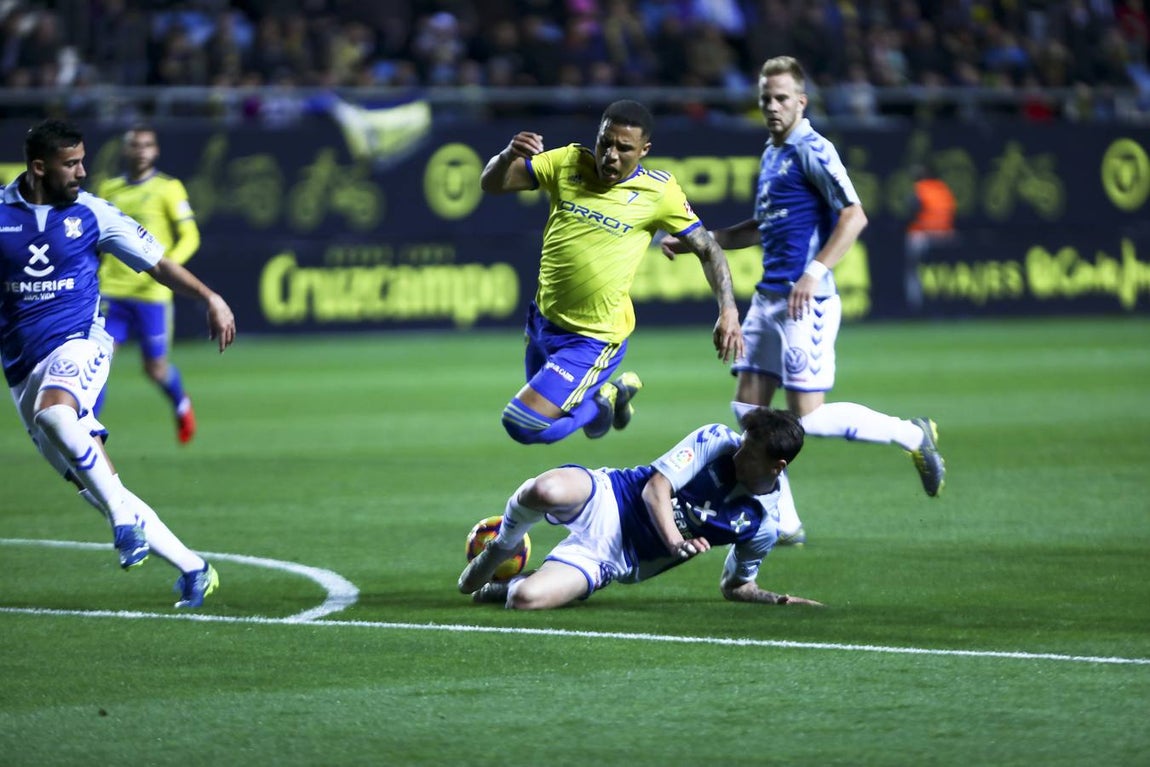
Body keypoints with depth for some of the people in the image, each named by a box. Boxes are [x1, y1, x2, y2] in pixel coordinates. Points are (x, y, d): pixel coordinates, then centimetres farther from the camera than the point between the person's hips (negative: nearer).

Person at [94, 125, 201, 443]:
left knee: (155, 368, 6)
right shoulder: (109, 189, 10)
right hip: (112, 291, 3)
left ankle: (181, 405, 38)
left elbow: (190, 236, -5)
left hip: (151, 294, -3)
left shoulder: (168, 188, -2)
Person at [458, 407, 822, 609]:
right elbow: (656, 486, -10)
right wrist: (675, 541, -26)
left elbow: (736, 585, 14)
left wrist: (780, 600, -4)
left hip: (620, 560, 1)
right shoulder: (717, 440, -8)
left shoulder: (763, 525, -2)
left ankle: (507, 587, 13)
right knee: (546, 491, -41)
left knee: (526, 599, -29)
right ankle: (501, 548, -4)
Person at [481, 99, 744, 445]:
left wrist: (728, 311, -17)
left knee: (523, 424, -14)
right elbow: (491, 184, -5)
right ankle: (613, 395, 45)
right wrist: (508, 156, -27)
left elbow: (707, 248, -5)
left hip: (594, 339, -6)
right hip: (543, 321, 6)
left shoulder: (659, 192, -14)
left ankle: (600, 404, 11)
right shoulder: (568, 163, -5)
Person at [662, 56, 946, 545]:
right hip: (767, 298, 9)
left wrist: (814, 273, -25)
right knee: (747, 408, 3)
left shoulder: (812, 151, -11)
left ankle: (912, 435, 10)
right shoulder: (771, 154, 16)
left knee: (809, 418, -10)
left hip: (805, 303, -9)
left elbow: (854, 216, -19)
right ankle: (783, 523, 8)